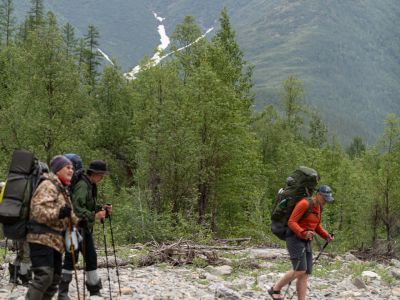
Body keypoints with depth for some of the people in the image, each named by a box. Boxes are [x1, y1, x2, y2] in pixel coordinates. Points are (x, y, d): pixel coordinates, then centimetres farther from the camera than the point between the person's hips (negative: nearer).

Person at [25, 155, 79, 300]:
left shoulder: (61, 188, 23)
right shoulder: (48, 185, -9)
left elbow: (67, 214, 32)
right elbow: (38, 210, -20)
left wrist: (77, 221, 15)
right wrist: (58, 213, -33)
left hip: (55, 239, 10)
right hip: (42, 238, -10)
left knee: (54, 277, 10)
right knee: (44, 276, -19)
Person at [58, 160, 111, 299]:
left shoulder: (91, 185, 12)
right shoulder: (82, 185, -18)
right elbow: (77, 208, -28)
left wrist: (102, 208, 4)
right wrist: (94, 216, -33)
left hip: (86, 228, 10)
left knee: (91, 258, 10)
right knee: (71, 258, -5)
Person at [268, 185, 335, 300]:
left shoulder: (318, 207, 11)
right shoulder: (304, 204, -17)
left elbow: (316, 226, 21)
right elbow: (291, 222, -18)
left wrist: (327, 236, 5)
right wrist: (304, 233, -33)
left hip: (306, 242, 9)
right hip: (294, 239, -9)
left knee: (305, 275, 0)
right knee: (300, 271, -19)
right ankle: (275, 289, -2)